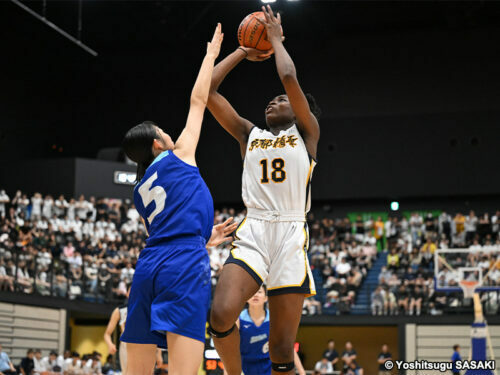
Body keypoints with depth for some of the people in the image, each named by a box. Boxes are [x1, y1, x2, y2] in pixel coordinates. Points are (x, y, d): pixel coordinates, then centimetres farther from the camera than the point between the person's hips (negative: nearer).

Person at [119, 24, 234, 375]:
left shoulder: (140, 190, 25)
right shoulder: (177, 156, 11)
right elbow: (198, 101, 18)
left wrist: (206, 240, 37)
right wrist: (211, 54, 30)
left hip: (148, 267, 7)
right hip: (185, 267, -7)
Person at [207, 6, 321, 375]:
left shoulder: (307, 132, 11)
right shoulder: (249, 133, 20)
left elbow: (289, 77, -4)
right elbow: (207, 90, 13)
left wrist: (275, 38, 11)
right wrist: (243, 52, 20)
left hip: (290, 236, -2)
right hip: (252, 232, 2)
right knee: (221, 314, -24)